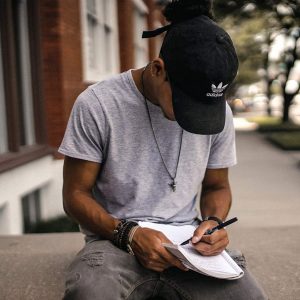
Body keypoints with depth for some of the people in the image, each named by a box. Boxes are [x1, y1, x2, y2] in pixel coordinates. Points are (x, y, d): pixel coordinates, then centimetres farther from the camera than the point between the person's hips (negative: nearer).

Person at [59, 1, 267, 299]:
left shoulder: (218, 111, 0)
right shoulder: (96, 105, -11)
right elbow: (75, 195, -5)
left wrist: (213, 221, -8)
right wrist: (128, 233, -20)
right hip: (116, 241, -3)